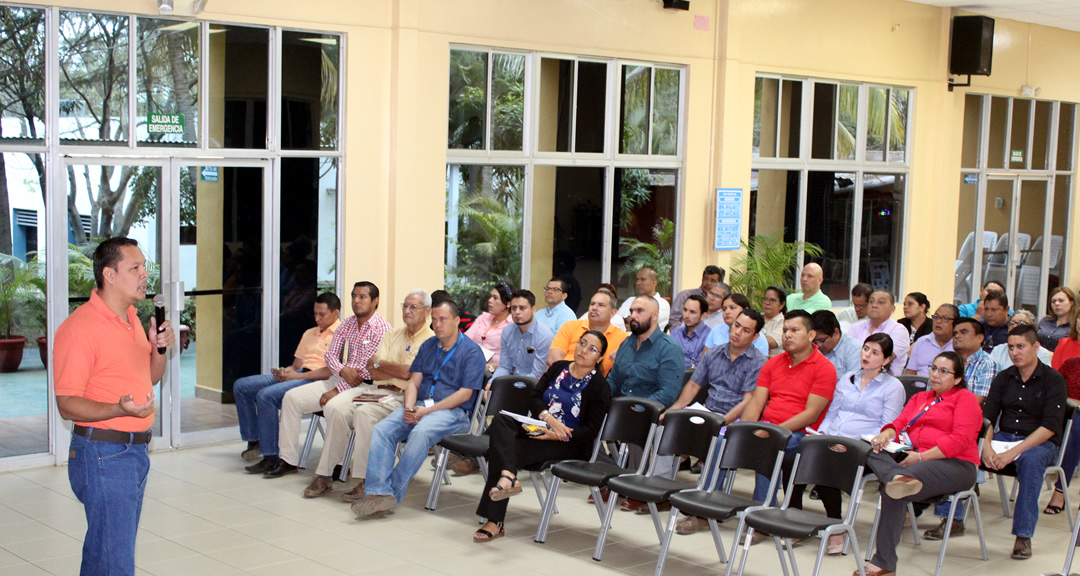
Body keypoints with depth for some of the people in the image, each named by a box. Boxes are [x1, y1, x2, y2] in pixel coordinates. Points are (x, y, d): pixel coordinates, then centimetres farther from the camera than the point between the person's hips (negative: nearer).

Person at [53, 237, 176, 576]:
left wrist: (159, 348, 3)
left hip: (136, 449, 9)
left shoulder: (131, 318, 13)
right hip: (103, 454, -9)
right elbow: (67, 405, -18)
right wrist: (119, 410, -34)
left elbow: (150, 378, 24)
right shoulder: (80, 328, -16)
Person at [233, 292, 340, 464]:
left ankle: (271, 455, -25)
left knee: (266, 395, -31)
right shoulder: (309, 333, 26)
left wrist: (296, 376, -16)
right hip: (294, 375, 9)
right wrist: (285, 371, 0)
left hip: (315, 380, -9)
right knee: (241, 386, 0)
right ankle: (254, 440, 9)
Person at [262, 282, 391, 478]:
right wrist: (342, 370, -15)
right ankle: (288, 460, 0)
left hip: (365, 385, -8)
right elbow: (331, 355, 10)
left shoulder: (381, 328, -12)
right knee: (292, 397, -3)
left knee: (333, 406, -36)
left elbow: (370, 368, -17)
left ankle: (330, 468, -22)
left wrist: (336, 390, -17)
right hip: (340, 379, 8)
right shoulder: (347, 324, 13)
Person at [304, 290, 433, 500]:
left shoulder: (430, 340, -2)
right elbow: (373, 372, 10)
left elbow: (408, 373, -14)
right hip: (375, 389, 7)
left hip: (401, 396, -7)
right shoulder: (393, 334, 20)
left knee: (365, 412, -33)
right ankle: (324, 476, -14)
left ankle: (364, 480, -28)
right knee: (336, 408, -17)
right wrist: (399, 373, -9)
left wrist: (380, 363, 3)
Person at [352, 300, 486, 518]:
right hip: (419, 406, 6)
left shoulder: (471, 351, -1)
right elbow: (414, 382, 15)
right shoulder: (428, 346, 19)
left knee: (420, 432, -37)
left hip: (452, 411, -6)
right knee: (381, 430, -21)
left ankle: (393, 494, -33)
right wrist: (409, 408, -8)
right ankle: (378, 492, -33)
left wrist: (426, 411, -15)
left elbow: (465, 394, -9)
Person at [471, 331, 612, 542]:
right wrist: (549, 418, -17)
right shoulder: (558, 368, 16)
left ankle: (495, 522, -34)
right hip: (539, 429, 6)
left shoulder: (599, 387, 0)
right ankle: (508, 476, -49)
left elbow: (590, 430, -7)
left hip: (567, 444, -6)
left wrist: (556, 435, -22)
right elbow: (534, 398, 5)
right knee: (500, 421, -26)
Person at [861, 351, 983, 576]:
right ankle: (898, 477, -57)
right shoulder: (919, 398, 32)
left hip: (955, 464, -6)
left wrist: (921, 457, -15)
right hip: (912, 459, 6)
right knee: (871, 451, -26)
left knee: (893, 491, -34)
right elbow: (900, 423, 17)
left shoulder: (965, 398, 9)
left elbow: (960, 439, -7)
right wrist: (886, 435, -10)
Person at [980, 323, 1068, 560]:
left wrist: (1013, 452, -25)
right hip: (1004, 437, 4)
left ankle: (1023, 535, -35)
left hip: (1040, 443, -4)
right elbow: (987, 416, 3)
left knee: (1031, 459, -39)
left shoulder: (1053, 380, -5)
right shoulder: (1004, 378, 10)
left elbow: (1049, 427, -15)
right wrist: (987, 446, -18)